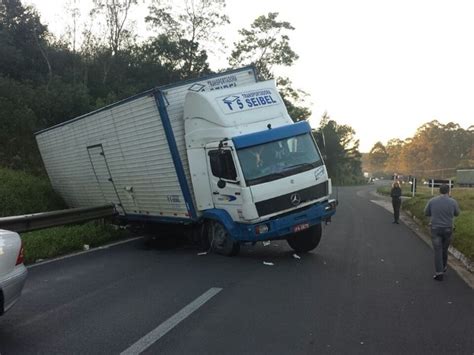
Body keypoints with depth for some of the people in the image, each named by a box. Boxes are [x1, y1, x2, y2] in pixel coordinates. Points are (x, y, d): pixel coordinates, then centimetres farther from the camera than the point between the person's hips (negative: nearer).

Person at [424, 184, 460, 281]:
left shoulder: (432, 201, -8)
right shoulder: (453, 202, -9)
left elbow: (426, 213, 3)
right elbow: (457, 213, 7)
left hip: (435, 229, -1)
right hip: (447, 229, 1)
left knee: (438, 250, 4)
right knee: (444, 249, 20)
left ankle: (439, 273, 1)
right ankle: (444, 267, 38)